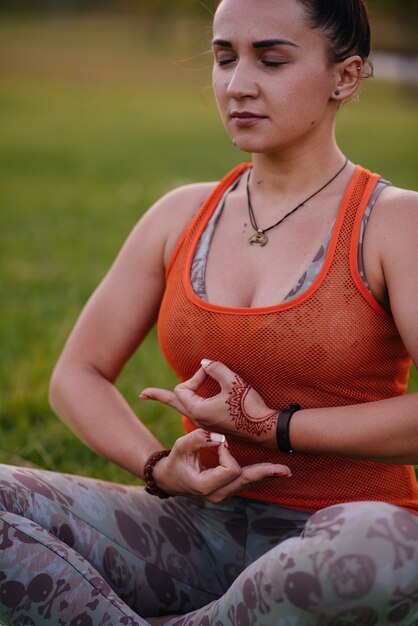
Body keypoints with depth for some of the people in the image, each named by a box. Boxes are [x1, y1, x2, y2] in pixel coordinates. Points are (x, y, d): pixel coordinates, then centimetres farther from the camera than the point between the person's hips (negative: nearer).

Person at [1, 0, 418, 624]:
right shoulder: (182, 216, 9)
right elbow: (77, 375, 10)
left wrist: (272, 427, -14)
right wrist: (159, 468, -9)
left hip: (345, 532, -3)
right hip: (204, 530, 3)